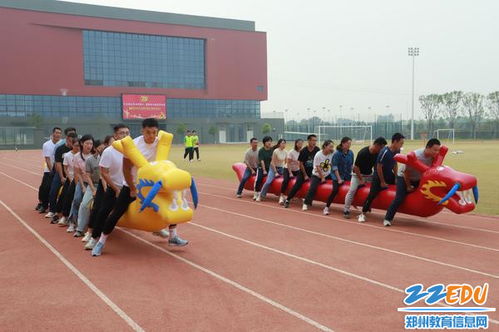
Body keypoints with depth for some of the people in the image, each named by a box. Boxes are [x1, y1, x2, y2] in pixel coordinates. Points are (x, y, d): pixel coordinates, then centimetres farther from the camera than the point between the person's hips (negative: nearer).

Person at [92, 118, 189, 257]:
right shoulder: (134, 145, -23)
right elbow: (126, 169, -17)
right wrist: (133, 189, -14)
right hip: (131, 184, -4)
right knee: (117, 213, -4)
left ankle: (173, 237, 13)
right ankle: (101, 242, 13)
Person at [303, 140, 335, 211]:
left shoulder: (332, 154, -9)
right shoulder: (318, 155, -17)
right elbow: (318, 168, -14)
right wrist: (322, 178, -10)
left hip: (327, 175, 4)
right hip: (317, 175, -4)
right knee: (312, 188, -18)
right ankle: (306, 203, -1)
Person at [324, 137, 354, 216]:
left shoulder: (350, 153, 2)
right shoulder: (337, 153, -11)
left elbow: (351, 165, 10)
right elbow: (335, 167, -13)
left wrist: (351, 175, 1)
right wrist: (339, 179, -16)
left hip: (347, 175, 5)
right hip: (337, 175, -4)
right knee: (335, 190, -22)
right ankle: (327, 207, -11)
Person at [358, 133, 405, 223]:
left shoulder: (397, 151, -5)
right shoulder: (385, 152, -26)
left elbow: (394, 164, 8)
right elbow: (379, 167, -22)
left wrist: (396, 177, 2)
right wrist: (382, 182, -16)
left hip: (389, 175, 7)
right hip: (379, 176, -7)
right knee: (372, 194, -6)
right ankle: (363, 214, 7)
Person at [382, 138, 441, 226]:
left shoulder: (433, 156, -18)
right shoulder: (415, 156, -35)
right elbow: (406, 172, -24)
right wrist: (408, 186, -14)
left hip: (418, 179, 7)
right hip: (403, 177, -7)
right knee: (399, 199, -15)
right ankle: (388, 218, -6)